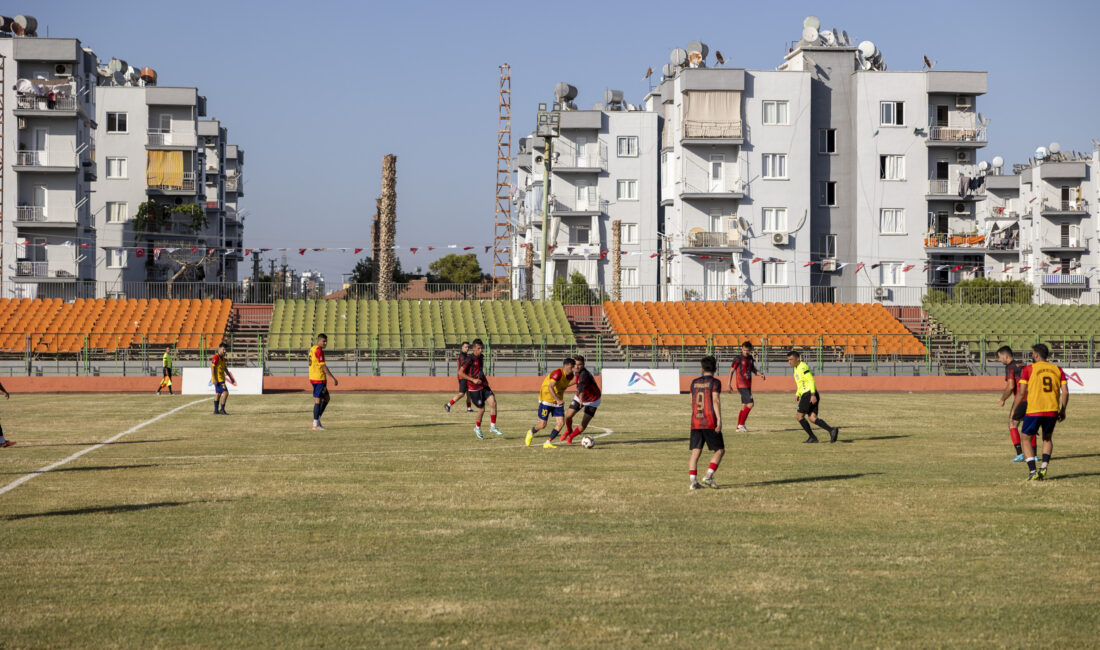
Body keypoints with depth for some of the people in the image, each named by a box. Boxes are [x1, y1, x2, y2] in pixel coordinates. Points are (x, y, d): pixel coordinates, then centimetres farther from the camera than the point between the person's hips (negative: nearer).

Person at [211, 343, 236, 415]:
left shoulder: (222, 358, 13)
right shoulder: (216, 357, -15)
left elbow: (225, 369, 23)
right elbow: (212, 368, -20)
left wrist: (230, 377, 23)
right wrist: (214, 379, -26)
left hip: (221, 379, 10)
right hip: (217, 379, -10)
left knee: (218, 394, 12)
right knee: (225, 393, -14)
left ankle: (216, 411, 16)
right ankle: (222, 410, -12)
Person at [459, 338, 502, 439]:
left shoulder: (481, 357, 10)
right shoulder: (470, 359, -14)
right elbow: (460, 372, -15)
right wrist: (473, 380, -20)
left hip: (483, 386, 6)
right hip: (474, 388, -6)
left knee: (493, 402, -13)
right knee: (481, 409, 0)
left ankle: (493, 427, -5)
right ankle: (477, 428, 26)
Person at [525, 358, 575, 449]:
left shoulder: (570, 376, 1)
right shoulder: (557, 373, -25)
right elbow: (550, 387, -35)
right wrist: (558, 400, -42)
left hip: (558, 402, 7)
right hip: (547, 400, -7)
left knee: (561, 423, -9)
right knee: (542, 425, -2)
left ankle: (547, 443, 1)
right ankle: (531, 433, 32)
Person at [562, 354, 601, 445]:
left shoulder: (584, 374, -38)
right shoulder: (576, 372, -12)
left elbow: (582, 385, -59)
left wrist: (581, 398, -76)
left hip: (592, 400, -6)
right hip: (580, 397, 6)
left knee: (584, 425, -11)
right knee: (568, 416, -3)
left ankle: (570, 438, 17)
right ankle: (569, 431, 32)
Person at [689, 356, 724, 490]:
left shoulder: (694, 382, 13)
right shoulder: (715, 382, -2)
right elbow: (716, 400, -13)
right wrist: (719, 420, -17)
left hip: (695, 422, 5)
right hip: (710, 423, -4)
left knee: (695, 452, 3)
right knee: (720, 450, 7)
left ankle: (693, 481, -8)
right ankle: (708, 476, -8)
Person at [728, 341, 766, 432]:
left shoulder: (750, 358, 11)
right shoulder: (738, 359, -9)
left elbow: (753, 369, 25)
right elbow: (731, 370, -4)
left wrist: (760, 374, 7)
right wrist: (729, 383, -7)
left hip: (748, 385, 8)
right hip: (742, 385, -8)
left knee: (744, 406, 10)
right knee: (750, 404, -16)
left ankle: (738, 427, 17)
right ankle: (741, 424, -10)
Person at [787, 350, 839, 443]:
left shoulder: (803, 367, -10)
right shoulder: (796, 368, 21)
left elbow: (811, 381, -17)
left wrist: (813, 395, -24)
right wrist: (797, 394, 17)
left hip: (809, 394, -9)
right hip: (805, 394, 9)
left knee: (799, 416, -3)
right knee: (812, 418, 0)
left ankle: (812, 437, -2)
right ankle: (832, 430, -12)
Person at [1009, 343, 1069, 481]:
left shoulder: (1028, 369, -1)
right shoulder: (1057, 370, 9)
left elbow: (1021, 393, -5)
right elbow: (1065, 392, 4)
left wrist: (1013, 410, 6)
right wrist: (1062, 411, 14)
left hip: (1034, 410, -4)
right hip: (1052, 411, 4)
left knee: (1025, 439, 11)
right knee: (1047, 438, 24)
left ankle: (1032, 471, -3)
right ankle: (1044, 466, 5)